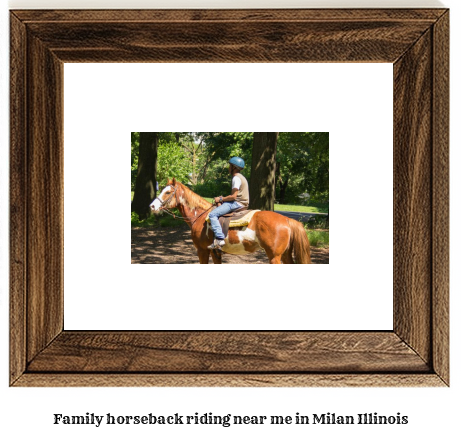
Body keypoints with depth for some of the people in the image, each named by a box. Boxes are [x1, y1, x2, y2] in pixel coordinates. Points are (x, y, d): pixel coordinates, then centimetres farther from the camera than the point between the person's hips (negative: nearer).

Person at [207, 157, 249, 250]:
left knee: (212, 214, -20)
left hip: (237, 204, -11)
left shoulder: (236, 178, -12)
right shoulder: (241, 177, 21)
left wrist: (221, 199, -8)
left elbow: (233, 196, -19)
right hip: (241, 203, 11)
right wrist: (224, 198, 15)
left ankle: (219, 239, -30)